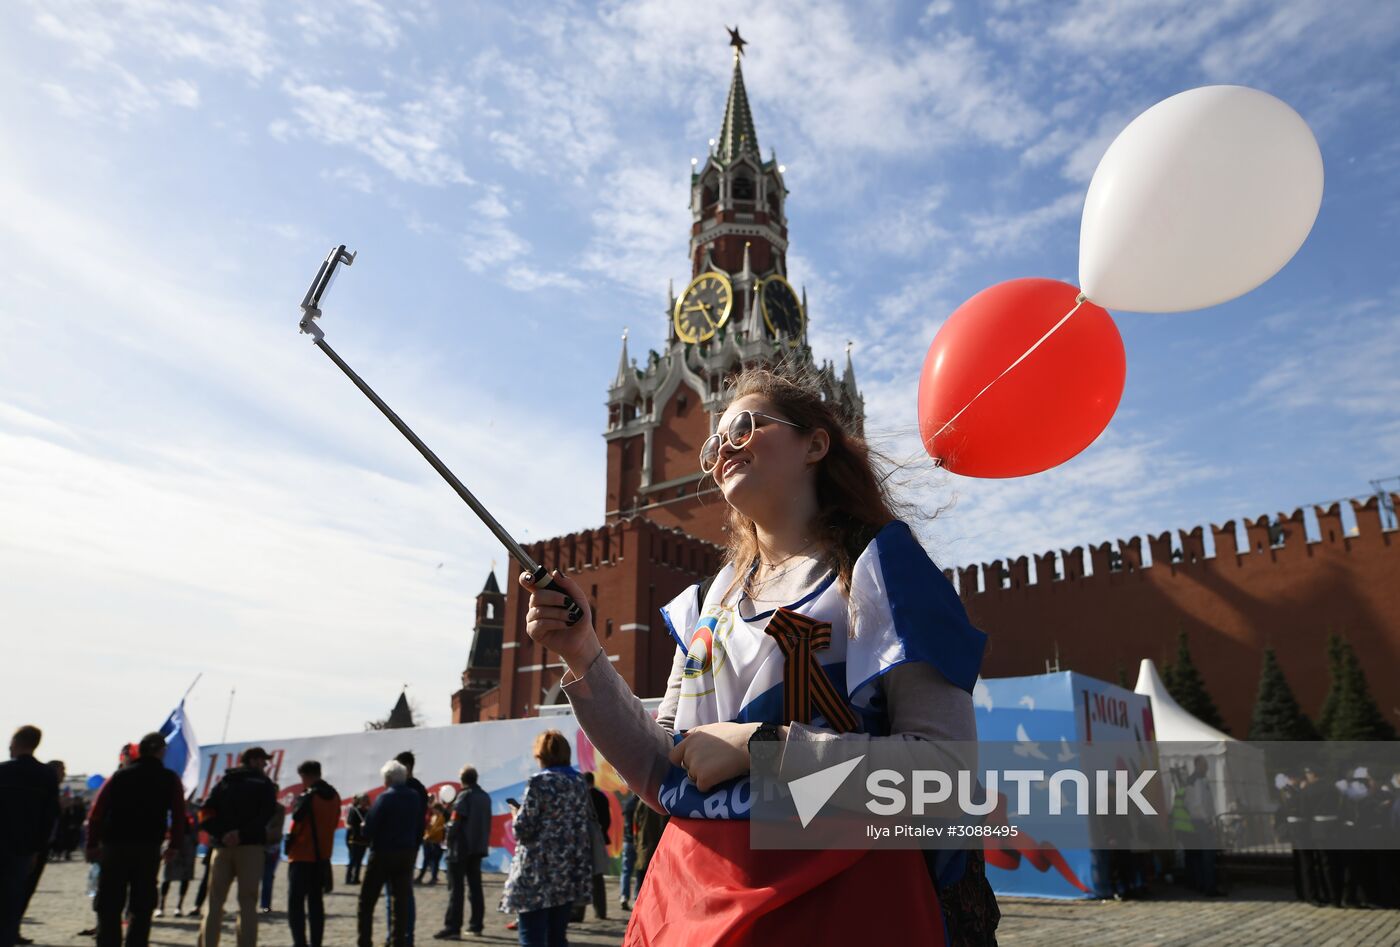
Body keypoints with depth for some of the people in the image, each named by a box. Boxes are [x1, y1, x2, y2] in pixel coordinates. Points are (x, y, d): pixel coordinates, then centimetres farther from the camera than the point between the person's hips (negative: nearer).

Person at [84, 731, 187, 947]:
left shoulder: (120, 775, 9)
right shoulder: (170, 779, 4)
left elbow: (97, 811, 2)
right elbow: (179, 815, -1)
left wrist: (92, 844, 6)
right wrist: (175, 845, 8)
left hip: (114, 847, 1)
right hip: (149, 849, -1)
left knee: (109, 907, 8)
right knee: (141, 909, 8)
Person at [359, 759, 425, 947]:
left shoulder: (385, 798, -12)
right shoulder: (416, 797, 3)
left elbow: (369, 830, -16)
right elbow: (420, 828, 3)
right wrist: (412, 848, 8)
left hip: (383, 854, -4)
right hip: (407, 854, 4)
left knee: (366, 901, 10)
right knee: (401, 902, 8)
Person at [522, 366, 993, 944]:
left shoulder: (872, 569, -7)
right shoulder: (709, 602, 9)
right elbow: (666, 777, 6)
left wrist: (759, 743, -20)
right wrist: (584, 660, -5)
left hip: (835, 897, -5)